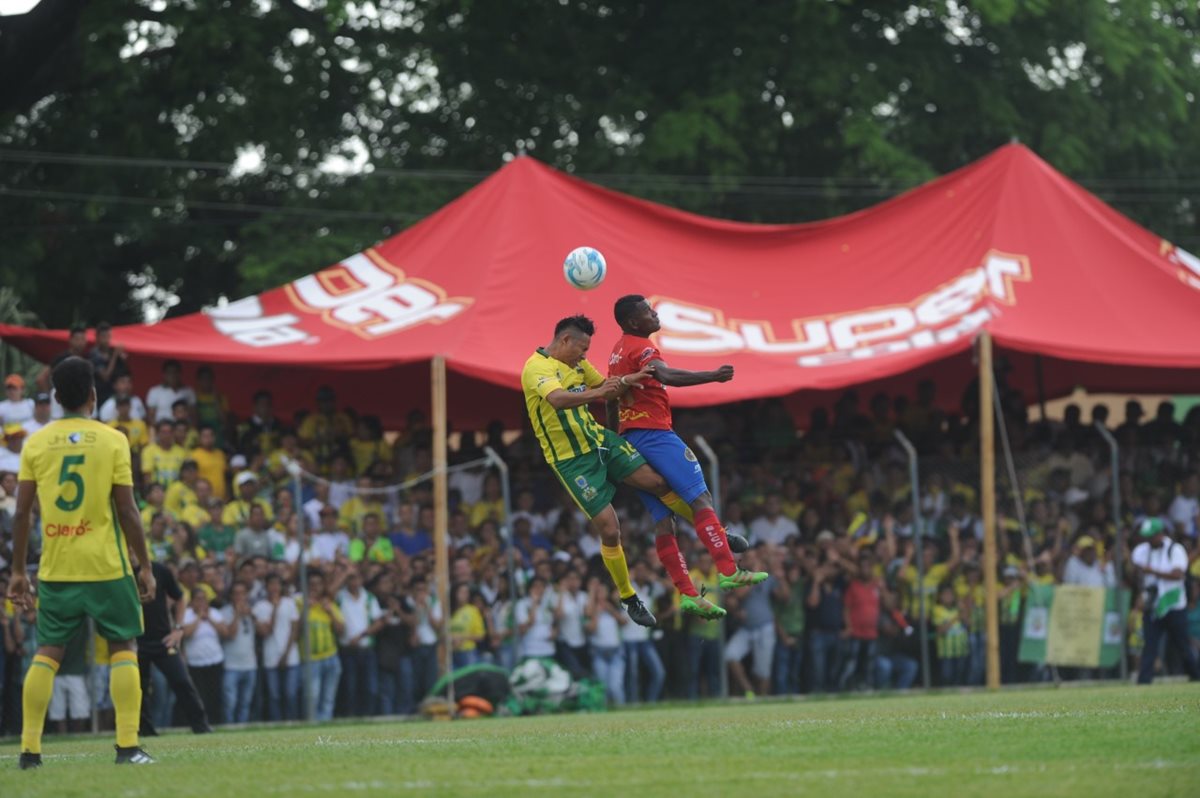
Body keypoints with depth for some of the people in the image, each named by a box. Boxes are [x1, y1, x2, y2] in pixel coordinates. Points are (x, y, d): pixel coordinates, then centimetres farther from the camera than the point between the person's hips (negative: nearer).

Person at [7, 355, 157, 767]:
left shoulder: (36, 443, 2)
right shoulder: (111, 440, -3)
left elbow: (22, 513, 2)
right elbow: (127, 511, -5)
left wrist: (18, 572, 9)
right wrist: (145, 566, 2)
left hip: (55, 569, 2)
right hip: (107, 565, -2)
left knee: (47, 653, 7)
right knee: (124, 648, 6)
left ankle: (30, 748, 2)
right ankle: (128, 746, -3)